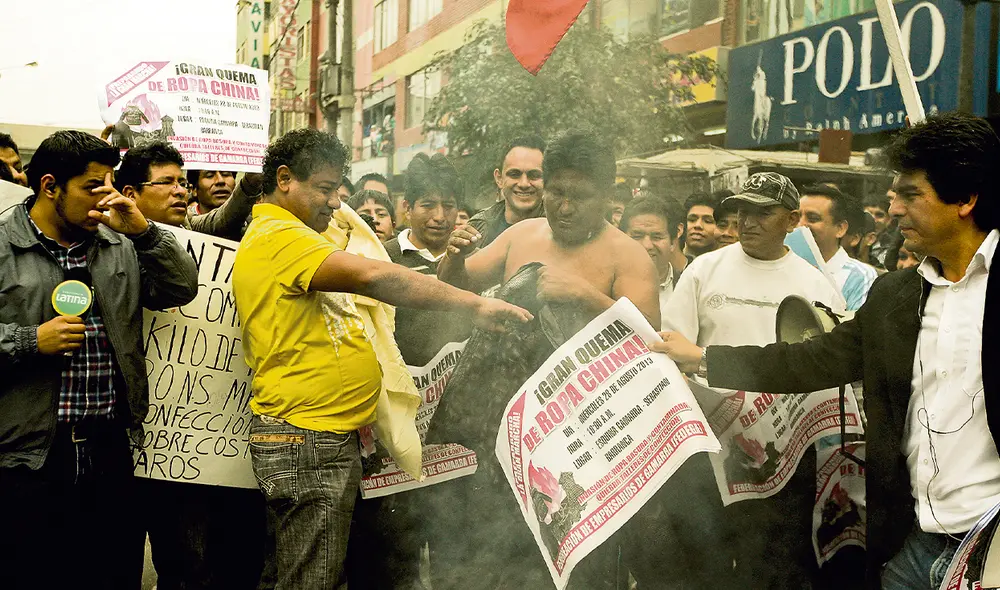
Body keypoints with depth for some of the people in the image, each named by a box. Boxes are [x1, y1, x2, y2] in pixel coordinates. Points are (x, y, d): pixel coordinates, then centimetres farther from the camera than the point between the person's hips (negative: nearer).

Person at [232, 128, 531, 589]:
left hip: (331, 437, 10)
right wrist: (475, 306, -23)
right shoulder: (277, 236, -15)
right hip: (307, 441, -10)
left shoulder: (290, 235, 20)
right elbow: (373, 277, -27)